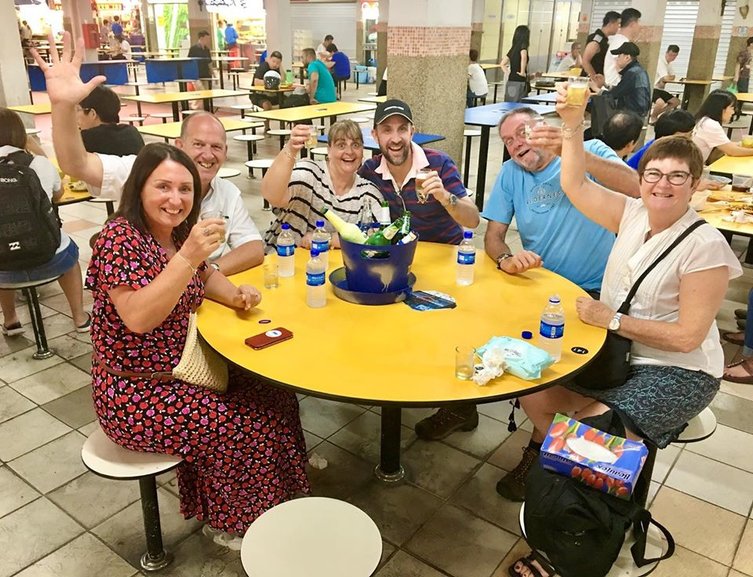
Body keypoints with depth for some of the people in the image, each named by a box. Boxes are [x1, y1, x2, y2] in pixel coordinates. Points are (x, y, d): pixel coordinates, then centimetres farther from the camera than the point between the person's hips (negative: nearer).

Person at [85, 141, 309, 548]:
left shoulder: (177, 233, 2)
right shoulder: (121, 237, -21)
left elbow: (204, 278, 19)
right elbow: (138, 317, -32)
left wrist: (236, 295, -1)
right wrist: (187, 256, -39)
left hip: (182, 372, 9)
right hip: (135, 397, -8)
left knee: (272, 394, 6)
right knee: (251, 424, -12)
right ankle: (229, 524, 15)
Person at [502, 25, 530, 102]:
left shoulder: (513, 48, 15)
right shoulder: (523, 46, -7)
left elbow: (503, 64, 22)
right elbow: (523, 57, -29)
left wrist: (508, 74, 16)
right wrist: (523, 72, -20)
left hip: (510, 82, 8)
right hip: (519, 82, -8)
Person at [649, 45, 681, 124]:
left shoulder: (669, 63, 15)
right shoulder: (660, 61, -16)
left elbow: (673, 77, 7)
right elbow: (666, 78, -24)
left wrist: (664, 80, -14)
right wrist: (671, 77, 0)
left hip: (660, 89, 10)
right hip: (652, 88, -10)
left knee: (676, 101, 10)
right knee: (661, 103, -33)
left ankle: (655, 114, 14)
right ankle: (652, 117, -3)